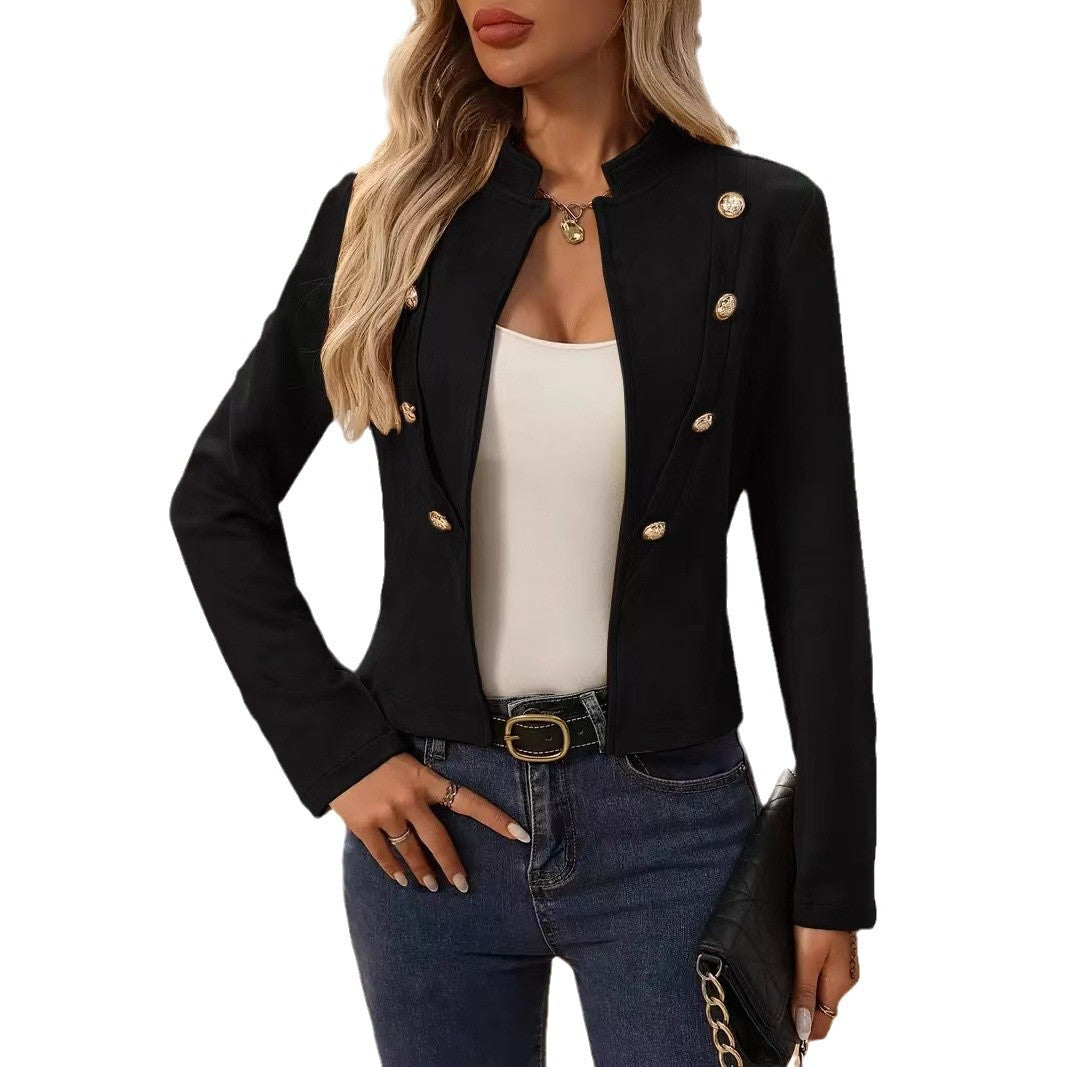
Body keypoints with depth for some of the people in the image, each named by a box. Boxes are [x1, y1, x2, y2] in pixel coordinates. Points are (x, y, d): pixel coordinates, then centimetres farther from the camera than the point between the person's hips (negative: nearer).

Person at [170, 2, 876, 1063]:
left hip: (667, 818, -1)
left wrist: (832, 882, -2)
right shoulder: (390, 214, -1)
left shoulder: (759, 220, -5)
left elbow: (814, 573, -3)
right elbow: (218, 498, 6)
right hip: (429, 811, 2)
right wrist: (334, 749, -2)